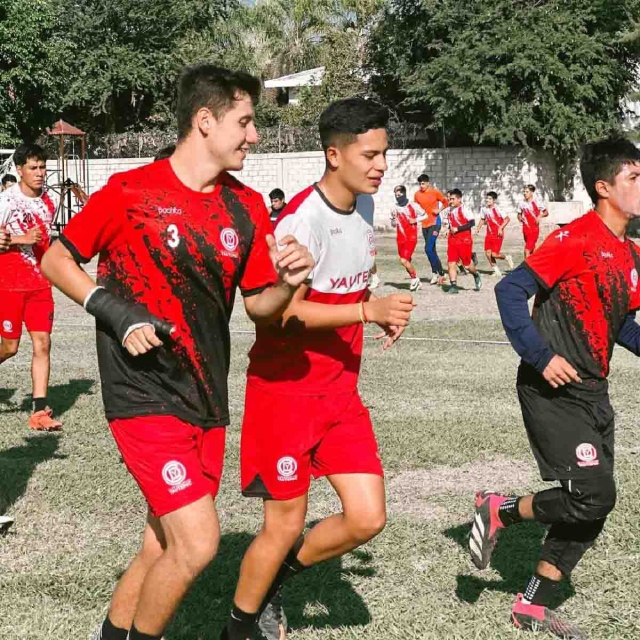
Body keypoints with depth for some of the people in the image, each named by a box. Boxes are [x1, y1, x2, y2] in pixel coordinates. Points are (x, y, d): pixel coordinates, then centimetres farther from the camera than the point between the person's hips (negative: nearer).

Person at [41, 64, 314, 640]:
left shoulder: (247, 208, 7)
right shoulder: (131, 192, -8)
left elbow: (258, 305, 12)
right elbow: (56, 260, 0)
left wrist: (288, 282, -10)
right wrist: (114, 312, -13)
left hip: (207, 399, 6)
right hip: (146, 398, -6)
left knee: (164, 550, 12)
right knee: (197, 543, -14)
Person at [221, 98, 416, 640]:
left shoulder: (360, 217, 8)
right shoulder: (303, 219, -19)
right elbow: (285, 311, -25)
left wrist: (386, 313, 8)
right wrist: (370, 309, -28)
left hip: (340, 392, 8)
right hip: (286, 389, -7)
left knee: (367, 518, 2)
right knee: (285, 526, 2)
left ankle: (274, 580, 26)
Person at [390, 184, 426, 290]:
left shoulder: (413, 206, -5)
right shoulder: (395, 209, 7)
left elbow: (424, 215, 6)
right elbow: (393, 224, 17)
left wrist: (415, 220, -10)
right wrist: (394, 220, -5)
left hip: (411, 238, -5)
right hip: (400, 238, 5)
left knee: (404, 260, -18)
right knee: (406, 262, 10)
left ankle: (414, 278, 4)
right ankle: (417, 283, 25)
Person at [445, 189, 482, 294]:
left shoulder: (464, 210, -13)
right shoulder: (450, 210, 10)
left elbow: (472, 222, -20)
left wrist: (457, 229, -21)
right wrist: (450, 229, 10)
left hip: (464, 240, -6)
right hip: (452, 240, 6)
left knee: (467, 264, 3)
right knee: (451, 263, -6)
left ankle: (476, 275, 33)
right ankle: (453, 285, -5)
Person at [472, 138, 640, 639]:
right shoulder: (576, 238, -14)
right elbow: (511, 291, -17)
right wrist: (541, 356, -22)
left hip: (592, 392, 9)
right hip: (553, 390, -9)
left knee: (594, 504, 9)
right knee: (593, 494, -16)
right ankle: (498, 510, 9)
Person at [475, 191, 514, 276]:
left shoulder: (497, 209, -15)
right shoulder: (483, 209, 3)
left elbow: (507, 219, -12)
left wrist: (501, 228, -20)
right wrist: (478, 229, 7)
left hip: (498, 235, -6)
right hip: (489, 234, 6)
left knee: (494, 254, -13)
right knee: (487, 252, -3)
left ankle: (507, 258, 19)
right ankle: (496, 270, 13)